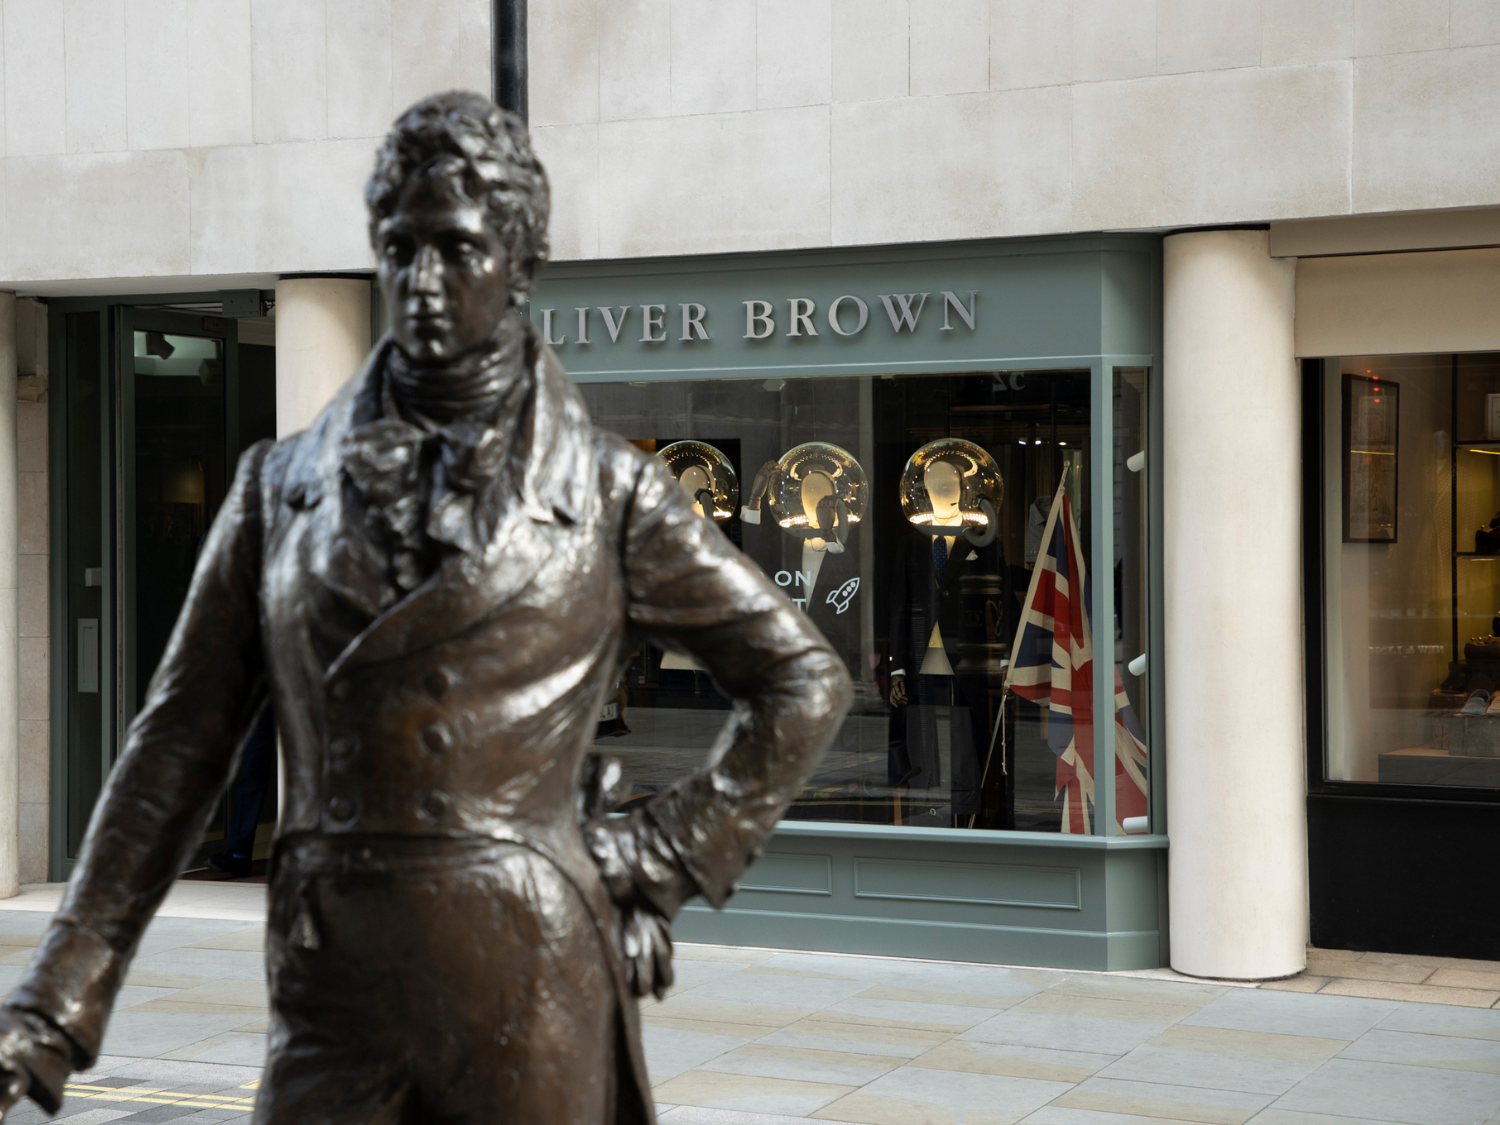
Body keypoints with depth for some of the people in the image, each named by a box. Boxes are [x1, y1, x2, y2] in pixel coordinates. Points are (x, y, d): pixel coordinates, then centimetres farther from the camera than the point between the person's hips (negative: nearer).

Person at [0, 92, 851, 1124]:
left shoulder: (606, 493, 1)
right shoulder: (284, 487, 8)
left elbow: (805, 681, 7)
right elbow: (181, 741, 7)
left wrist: (666, 864, 1)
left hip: (530, 984, -2)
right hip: (335, 994, 2)